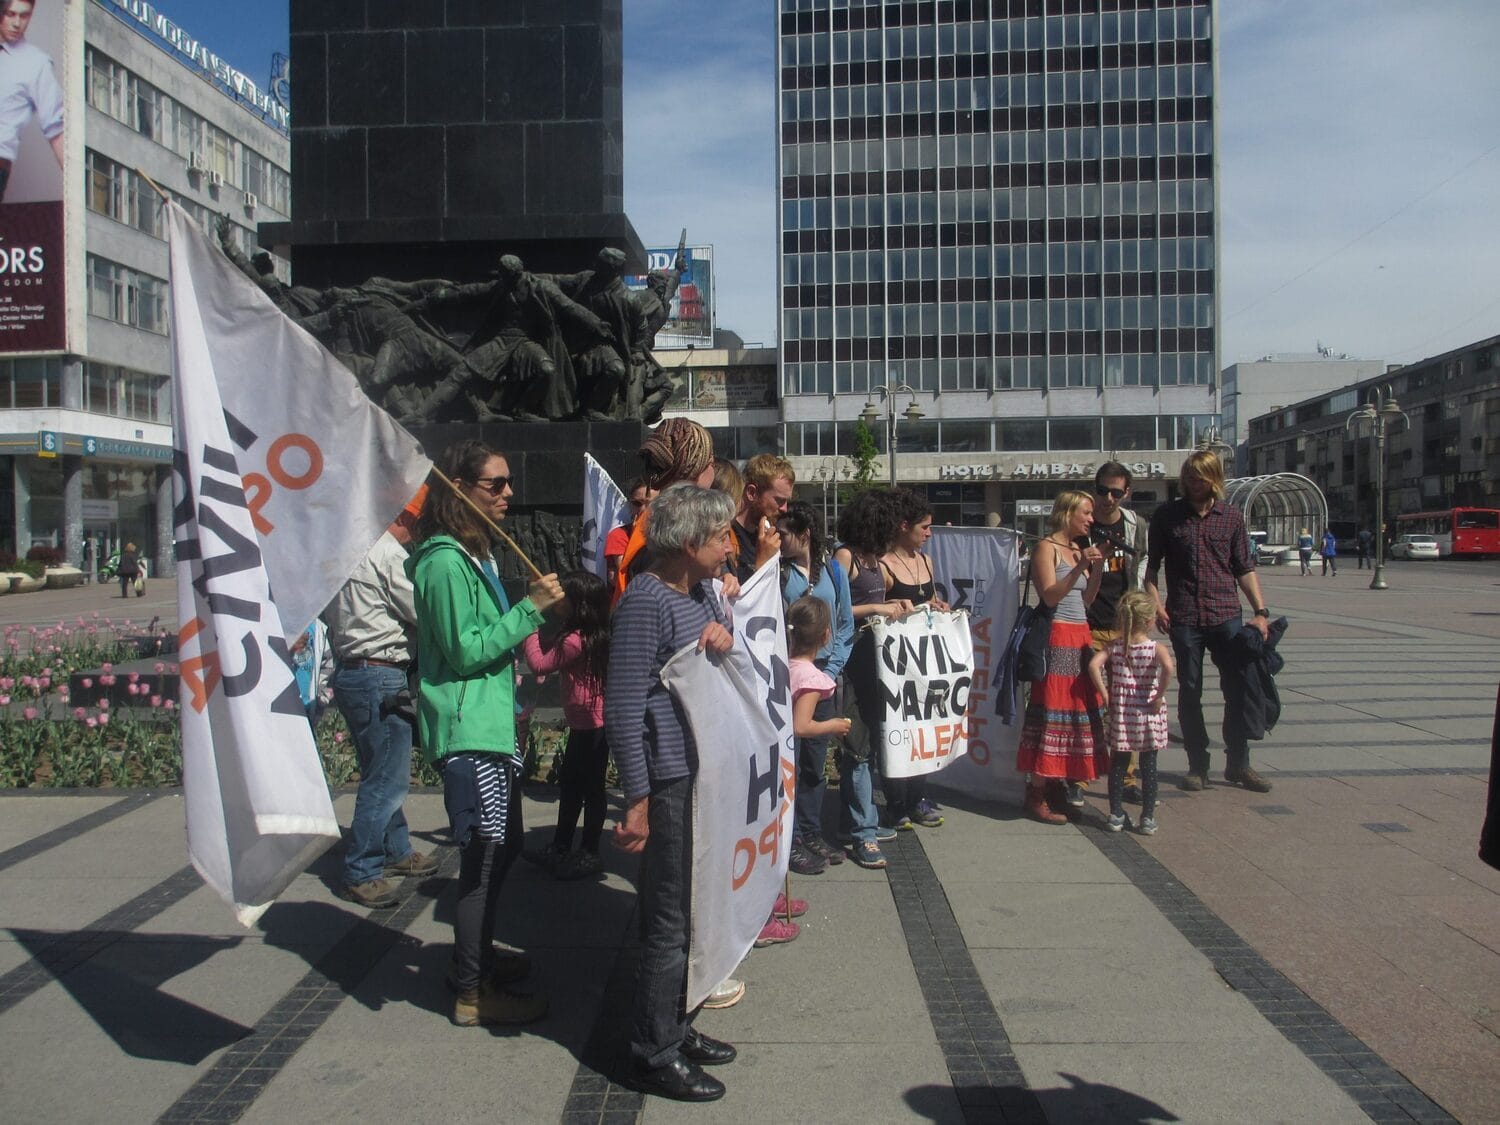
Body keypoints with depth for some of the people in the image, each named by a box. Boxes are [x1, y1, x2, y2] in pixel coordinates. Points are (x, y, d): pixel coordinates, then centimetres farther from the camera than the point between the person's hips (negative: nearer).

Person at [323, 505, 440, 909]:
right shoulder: (389, 554, -16)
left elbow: (327, 613, 18)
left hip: (347, 671, 10)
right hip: (382, 677, -10)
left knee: (384, 773, 20)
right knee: (386, 779, -4)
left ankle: (396, 851, 31)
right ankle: (360, 873, 2)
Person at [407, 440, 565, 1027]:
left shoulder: (476, 553, 15)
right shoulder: (444, 562, -17)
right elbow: (466, 650, -21)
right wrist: (530, 607, -20)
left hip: (491, 725, 10)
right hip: (467, 732, -10)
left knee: (502, 849, 18)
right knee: (484, 859, -3)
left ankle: (480, 961, 33)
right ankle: (473, 993, 10)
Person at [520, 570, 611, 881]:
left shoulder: (576, 640, -23)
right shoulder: (597, 636, 5)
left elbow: (539, 664, -11)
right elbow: (551, 649, 16)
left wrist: (529, 628, -1)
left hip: (591, 724, -10)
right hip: (587, 724, 10)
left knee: (590, 788, 2)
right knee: (570, 784, 18)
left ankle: (590, 855, 13)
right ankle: (560, 849, 30)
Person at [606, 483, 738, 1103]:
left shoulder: (704, 591, 11)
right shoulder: (645, 602, -17)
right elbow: (623, 709, -19)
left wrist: (724, 635, -3)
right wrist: (637, 799, -19)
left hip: (708, 773, 9)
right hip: (668, 781, -9)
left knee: (693, 911, 19)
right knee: (668, 921, 2)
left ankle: (676, 1027, 35)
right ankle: (655, 1054, 18)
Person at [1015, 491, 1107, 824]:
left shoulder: (1078, 549, 18)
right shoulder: (1046, 548, -6)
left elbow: (1086, 599, 15)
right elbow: (1050, 595, -17)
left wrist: (1098, 565, 4)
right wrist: (1080, 567, -24)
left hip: (1080, 636, 9)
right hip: (1057, 637, -9)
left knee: (1078, 707, 7)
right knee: (1051, 711, -9)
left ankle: (1060, 783, 15)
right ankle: (1036, 797, -5)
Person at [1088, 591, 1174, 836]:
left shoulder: (1113, 647, -2)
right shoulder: (1156, 648, -9)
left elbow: (1093, 664, -17)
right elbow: (1168, 667, -29)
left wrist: (1104, 693, -8)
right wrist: (1160, 696, -18)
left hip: (1120, 714, 2)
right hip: (1148, 715, -2)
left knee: (1118, 765, 12)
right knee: (1149, 767, 8)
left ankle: (1116, 815, 17)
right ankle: (1148, 819, 12)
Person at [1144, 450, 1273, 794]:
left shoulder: (1232, 517, 7)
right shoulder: (1167, 515, 3)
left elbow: (1245, 568, 9)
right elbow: (1152, 564, 7)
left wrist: (1261, 611, 1)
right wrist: (1155, 602, -7)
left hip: (1226, 616, 1)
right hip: (1184, 619, -1)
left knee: (1238, 690, 3)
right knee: (1190, 693, 4)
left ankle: (1238, 764, 17)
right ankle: (1197, 765, 16)